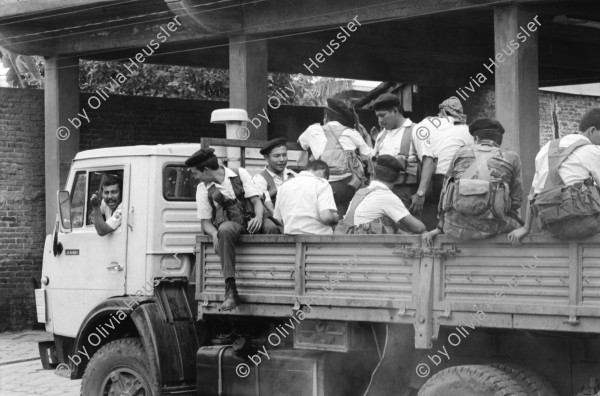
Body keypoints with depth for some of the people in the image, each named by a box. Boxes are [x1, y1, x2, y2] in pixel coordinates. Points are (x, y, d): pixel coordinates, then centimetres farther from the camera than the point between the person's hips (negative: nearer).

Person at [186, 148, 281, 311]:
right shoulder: (203, 189, 12)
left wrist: (258, 217, -19)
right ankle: (230, 291, -44)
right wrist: (214, 234, -14)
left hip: (251, 221, 0)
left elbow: (257, 201, 3)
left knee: (271, 227, -34)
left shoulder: (240, 174, 9)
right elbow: (205, 221, 9)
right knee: (225, 230, -38)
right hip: (228, 223, 0)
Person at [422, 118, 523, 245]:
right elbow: (516, 199, 10)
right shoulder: (511, 158, 12)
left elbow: (445, 191, 19)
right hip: (489, 228, -3)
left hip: (456, 227, 3)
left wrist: (440, 228, 26)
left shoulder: (461, 153, 17)